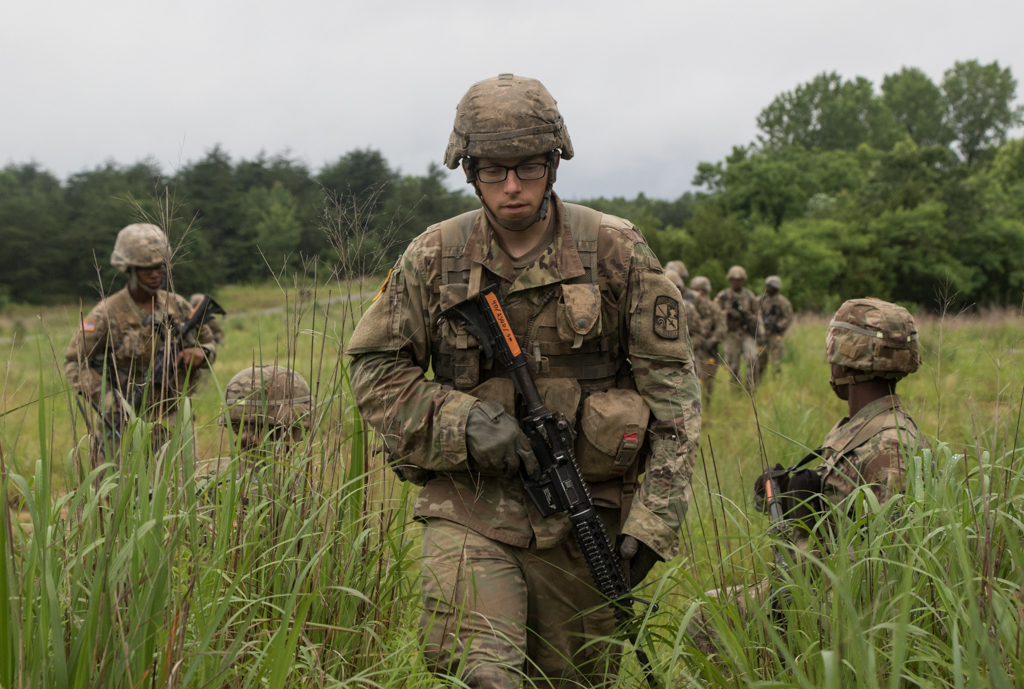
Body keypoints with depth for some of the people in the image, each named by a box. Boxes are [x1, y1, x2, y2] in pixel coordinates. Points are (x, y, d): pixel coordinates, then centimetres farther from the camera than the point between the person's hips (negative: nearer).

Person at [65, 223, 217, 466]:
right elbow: (75, 363, -6)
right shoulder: (107, 314, -8)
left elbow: (209, 344, 16)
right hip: (123, 424, -3)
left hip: (171, 424, 3)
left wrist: (199, 355, -9)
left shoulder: (178, 306, 5)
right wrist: (108, 402, -17)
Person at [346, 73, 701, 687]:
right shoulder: (434, 258, 0)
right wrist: (465, 422, -12)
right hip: (469, 514, 0)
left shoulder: (618, 253, -3)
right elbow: (375, 368, 5)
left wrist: (654, 521, -9)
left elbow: (672, 386, -2)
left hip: (583, 518, 1)